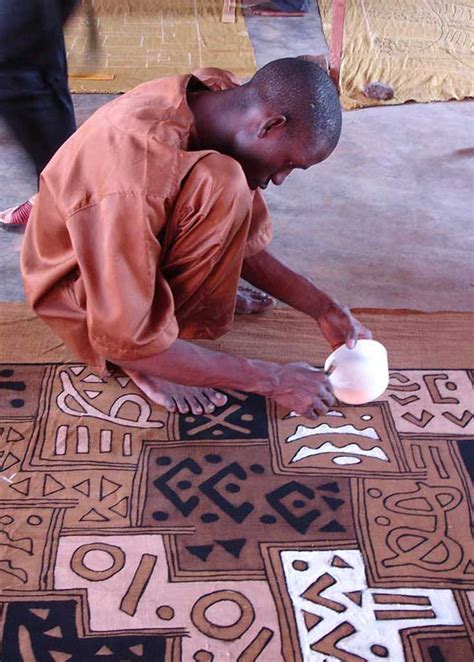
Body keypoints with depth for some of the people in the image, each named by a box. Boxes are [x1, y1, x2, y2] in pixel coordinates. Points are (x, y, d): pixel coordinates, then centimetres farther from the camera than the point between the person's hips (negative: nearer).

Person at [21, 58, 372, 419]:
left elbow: (246, 242, -1)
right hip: (82, 289, -8)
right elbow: (124, 341, -33)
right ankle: (149, 363, -14)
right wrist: (273, 380, -30)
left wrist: (323, 308, -9)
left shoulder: (218, 92, -14)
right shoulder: (139, 177, -38)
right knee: (220, 187, -32)